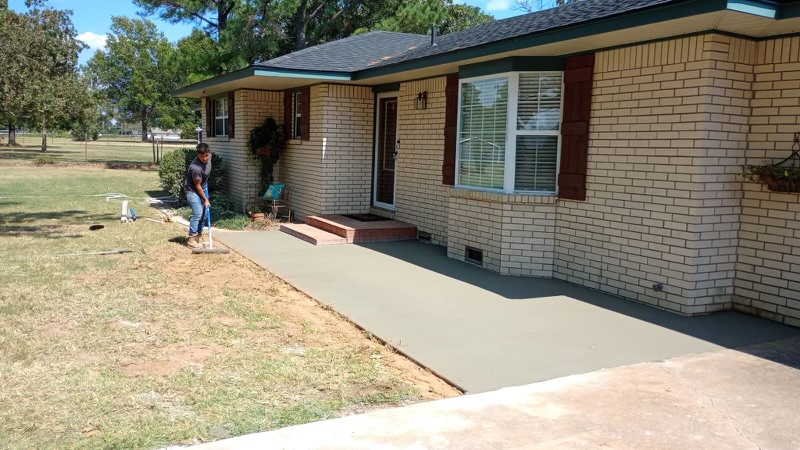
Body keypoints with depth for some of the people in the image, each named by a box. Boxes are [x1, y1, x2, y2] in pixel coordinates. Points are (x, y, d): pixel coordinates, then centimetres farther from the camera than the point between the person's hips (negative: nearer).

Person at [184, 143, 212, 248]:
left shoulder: (209, 157, -10)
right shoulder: (195, 167, -33)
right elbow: (197, 186, -24)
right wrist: (205, 200, -18)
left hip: (202, 189, 8)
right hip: (192, 190, -8)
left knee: (203, 213, 8)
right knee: (197, 213, -18)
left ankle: (199, 236, 18)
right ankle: (191, 239, -12)